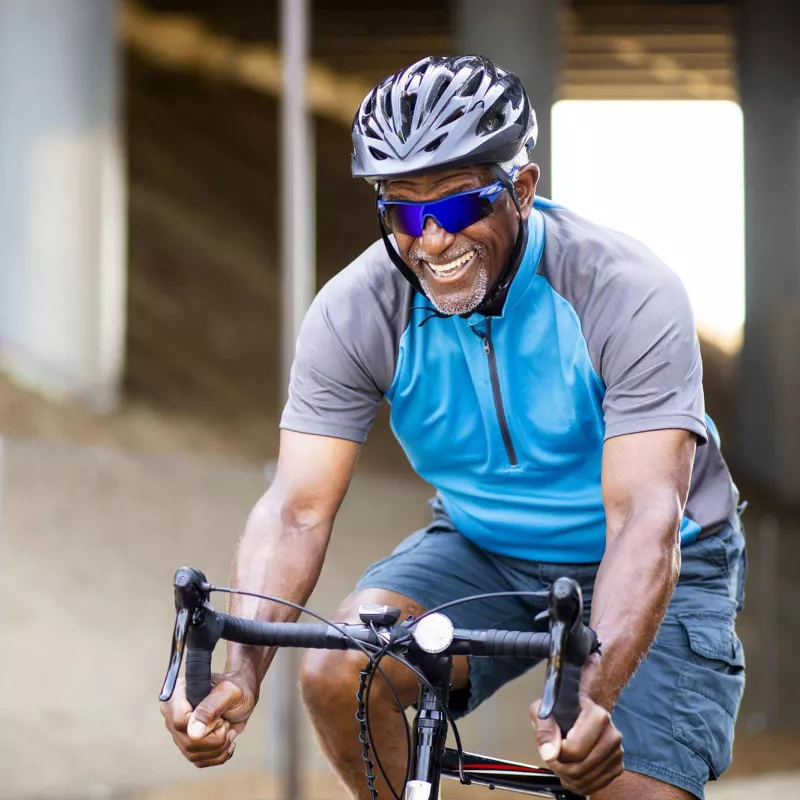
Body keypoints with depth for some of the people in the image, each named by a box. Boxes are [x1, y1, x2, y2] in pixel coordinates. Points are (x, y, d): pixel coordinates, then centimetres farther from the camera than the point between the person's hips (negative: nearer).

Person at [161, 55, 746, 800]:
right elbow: (296, 509, -23)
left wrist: (595, 695, -53)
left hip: (645, 567, -2)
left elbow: (645, 517, -36)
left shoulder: (628, 292, -28)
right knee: (337, 673, -24)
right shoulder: (355, 311, -19)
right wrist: (239, 674, -42)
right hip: (483, 550, 3)